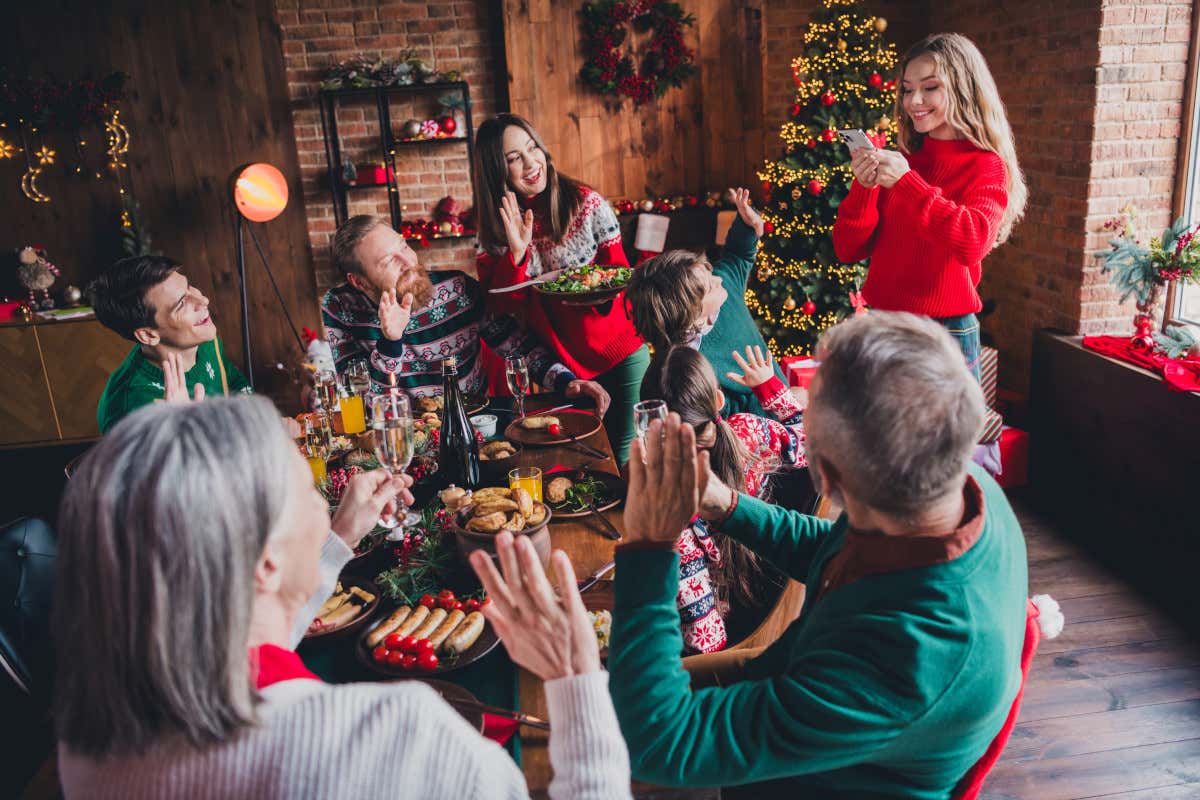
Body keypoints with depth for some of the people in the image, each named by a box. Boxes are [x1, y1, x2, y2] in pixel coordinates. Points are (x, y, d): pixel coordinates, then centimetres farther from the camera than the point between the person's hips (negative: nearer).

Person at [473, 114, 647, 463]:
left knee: (628, 455, 7)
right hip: (558, 364, 2)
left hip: (620, 351, -2)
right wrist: (516, 253, -24)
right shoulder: (494, 226, -4)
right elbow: (499, 306, -9)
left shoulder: (585, 202, -11)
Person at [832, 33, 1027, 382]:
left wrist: (907, 183, -24)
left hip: (945, 334, -4)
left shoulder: (986, 167, -5)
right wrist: (864, 187, -13)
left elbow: (973, 243, -24)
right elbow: (849, 250, 2)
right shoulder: (899, 162, 5)